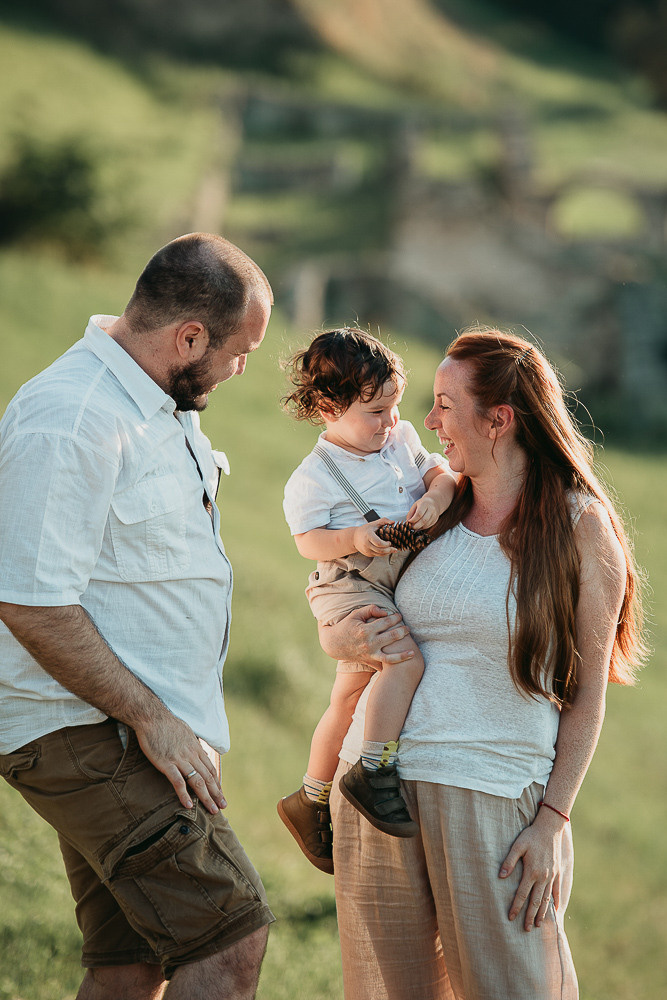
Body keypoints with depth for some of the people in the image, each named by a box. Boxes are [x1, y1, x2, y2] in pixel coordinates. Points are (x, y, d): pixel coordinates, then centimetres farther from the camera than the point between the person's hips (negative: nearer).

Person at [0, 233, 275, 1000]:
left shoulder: (164, 405, 14)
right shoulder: (67, 422, -20)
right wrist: (151, 719, -20)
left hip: (139, 731, 10)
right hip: (90, 735, -10)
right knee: (230, 938, -16)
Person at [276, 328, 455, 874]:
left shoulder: (403, 439, 9)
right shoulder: (314, 476, -10)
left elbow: (441, 472, 10)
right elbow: (309, 540, -14)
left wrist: (436, 498, -12)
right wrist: (356, 538, -30)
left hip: (399, 586, 7)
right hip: (350, 587, -7)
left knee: (350, 695, 13)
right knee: (406, 660, -29)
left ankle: (312, 801, 25)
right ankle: (374, 772, -25)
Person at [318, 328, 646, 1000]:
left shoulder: (581, 526, -1)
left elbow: (587, 692, -1)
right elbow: (331, 620, 20)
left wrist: (553, 821, -8)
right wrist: (343, 637, -4)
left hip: (496, 796, -4)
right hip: (378, 784, 4)